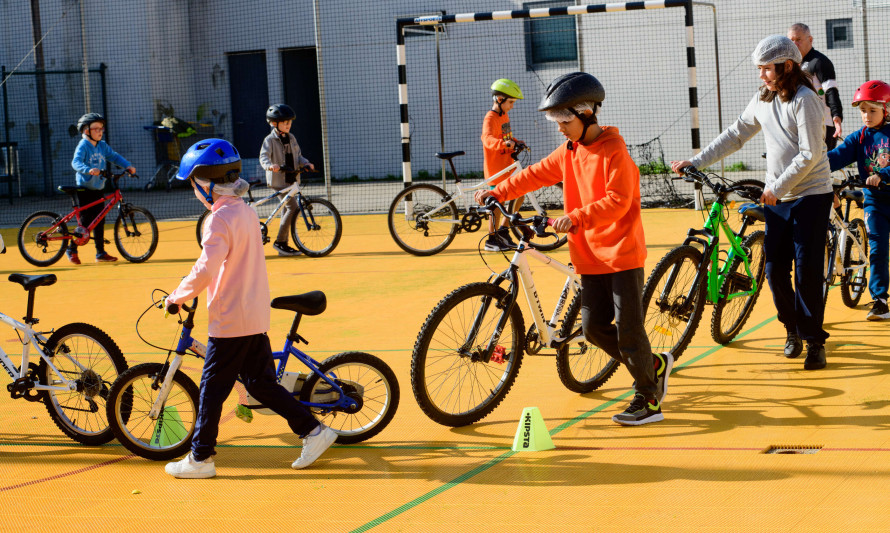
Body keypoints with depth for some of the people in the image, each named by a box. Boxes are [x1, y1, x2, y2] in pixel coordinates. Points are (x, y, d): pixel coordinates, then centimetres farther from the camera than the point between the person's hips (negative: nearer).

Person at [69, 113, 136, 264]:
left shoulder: (102, 146, 9)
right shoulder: (83, 146, -12)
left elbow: (114, 156, 11)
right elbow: (76, 162, -26)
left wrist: (128, 166, -6)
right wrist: (88, 170, -44)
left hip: (98, 189, 7)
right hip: (84, 189, -7)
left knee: (99, 221, 8)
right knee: (85, 222, -5)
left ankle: (101, 253, 14)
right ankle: (72, 250, 11)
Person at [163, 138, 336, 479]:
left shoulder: (219, 219, -17)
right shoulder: (246, 211, 11)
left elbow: (206, 270, -27)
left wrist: (177, 297, -13)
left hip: (229, 320, -8)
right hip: (256, 316, 9)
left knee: (212, 389, 1)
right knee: (261, 383, 15)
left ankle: (200, 459, 9)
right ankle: (313, 431, 13)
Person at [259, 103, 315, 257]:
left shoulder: (291, 138, 13)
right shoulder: (270, 140, -8)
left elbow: (298, 156, 18)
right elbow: (263, 156, -19)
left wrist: (306, 164, -2)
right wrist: (270, 166, -40)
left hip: (291, 179, 7)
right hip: (278, 180, -7)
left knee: (286, 209, 10)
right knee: (292, 206, -19)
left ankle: (283, 246, 16)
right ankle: (279, 241, -11)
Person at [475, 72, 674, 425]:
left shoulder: (613, 151, -14)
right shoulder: (569, 151, 10)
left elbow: (617, 201, -22)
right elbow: (536, 175, 16)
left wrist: (577, 217, -32)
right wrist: (497, 193, 8)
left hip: (622, 254, -8)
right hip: (590, 256, 8)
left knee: (627, 327, -6)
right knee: (594, 327, 5)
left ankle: (647, 400, 7)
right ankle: (654, 366, 23)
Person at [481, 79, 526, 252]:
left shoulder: (504, 116, 13)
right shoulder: (490, 118, -17)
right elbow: (488, 139, -35)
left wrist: (516, 142, 11)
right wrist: (504, 143, -51)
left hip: (507, 166, 9)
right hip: (496, 168, -9)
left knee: (519, 196, 11)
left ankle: (503, 230, 22)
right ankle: (491, 240, 7)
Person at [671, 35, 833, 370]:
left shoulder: (805, 100, -13)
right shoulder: (761, 101, 9)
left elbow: (810, 154, -18)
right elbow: (734, 137, 15)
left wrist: (778, 187, -17)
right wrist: (694, 163, 8)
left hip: (811, 195, -6)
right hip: (777, 198, 6)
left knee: (807, 270, -6)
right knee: (775, 268, 3)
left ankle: (814, 340, 4)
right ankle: (792, 329, 24)